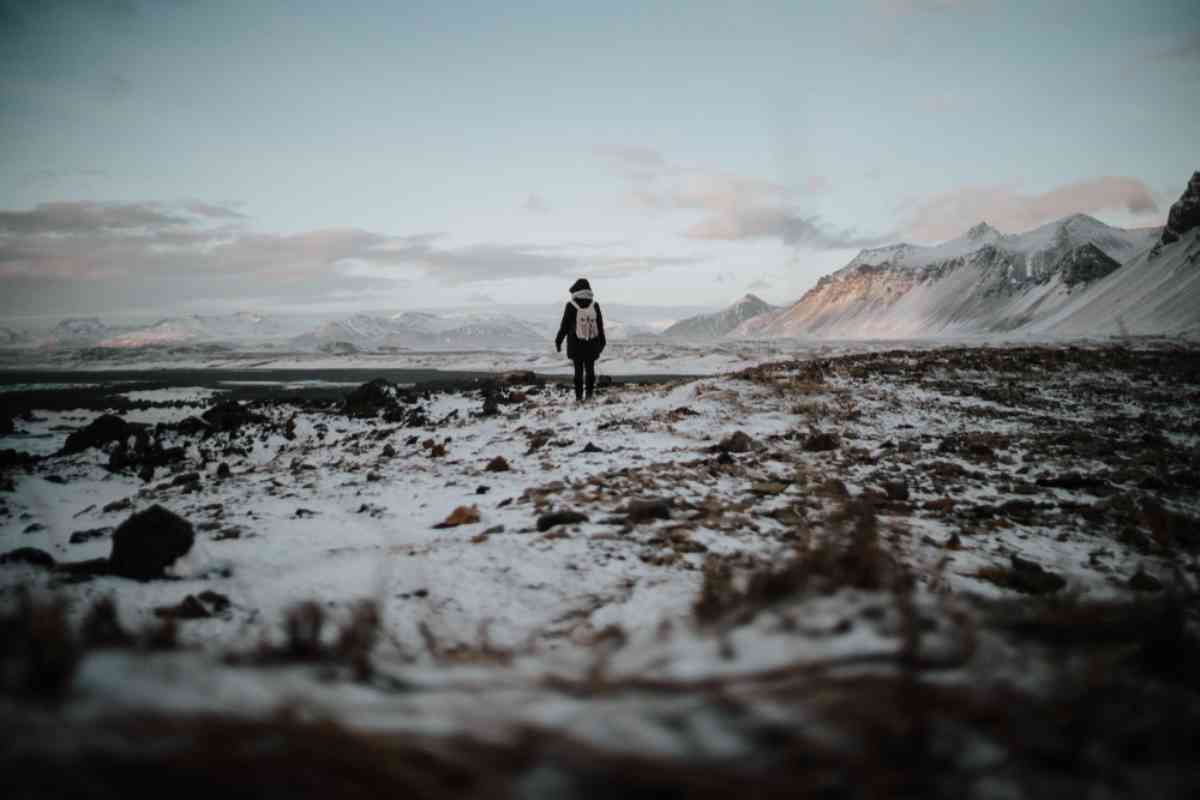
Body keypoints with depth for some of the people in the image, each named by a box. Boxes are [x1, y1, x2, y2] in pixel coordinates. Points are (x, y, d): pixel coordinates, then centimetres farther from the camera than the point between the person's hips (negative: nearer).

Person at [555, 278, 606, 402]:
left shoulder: (571, 307, -10)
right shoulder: (595, 306, -2)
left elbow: (564, 326, -5)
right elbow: (601, 326, 4)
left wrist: (558, 341, 6)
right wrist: (602, 342, 15)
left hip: (576, 344, -2)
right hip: (592, 344, 2)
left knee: (578, 370, 4)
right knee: (590, 369, 10)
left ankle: (579, 395, 4)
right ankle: (589, 393, 12)